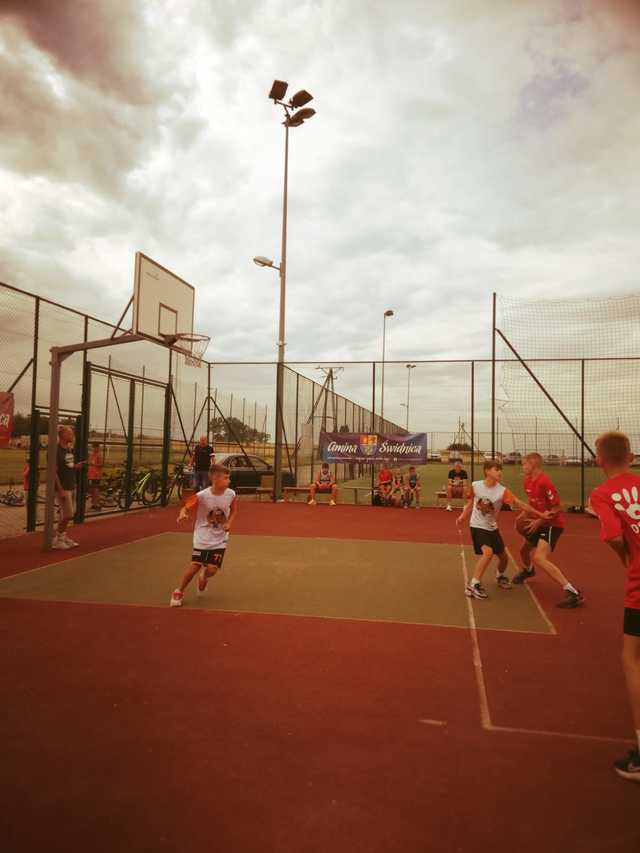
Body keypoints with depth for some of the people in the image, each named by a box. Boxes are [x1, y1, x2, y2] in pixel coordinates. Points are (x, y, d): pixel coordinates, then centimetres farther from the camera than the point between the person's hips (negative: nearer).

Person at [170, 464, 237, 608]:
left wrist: (229, 523, -10)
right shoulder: (202, 495, -21)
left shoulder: (231, 494, -11)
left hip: (220, 539, 2)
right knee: (195, 566, -4)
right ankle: (179, 591, 22)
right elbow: (186, 507, -11)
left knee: (212, 569, -5)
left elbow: (233, 511, 7)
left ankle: (203, 579, 35)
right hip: (203, 537, -2)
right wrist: (183, 514, -34)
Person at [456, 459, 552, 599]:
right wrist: (463, 517, -1)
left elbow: (520, 503, -18)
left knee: (503, 556, 13)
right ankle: (472, 586, -17)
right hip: (477, 526, -4)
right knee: (488, 552, -26)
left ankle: (500, 576, 49)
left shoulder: (502, 491, -15)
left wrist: (540, 514, -22)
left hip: (492, 528, 4)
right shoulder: (475, 486, -14)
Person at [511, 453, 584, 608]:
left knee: (539, 558, -25)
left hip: (552, 525, -9)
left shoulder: (544, 482, -24)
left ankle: (573, 592, -21)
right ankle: (527, 570, 61)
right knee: (524, 550, 26)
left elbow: (558, 508, -22)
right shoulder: (528, 481, 4)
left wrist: (539, 521, -24)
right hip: (539, 523, 10)